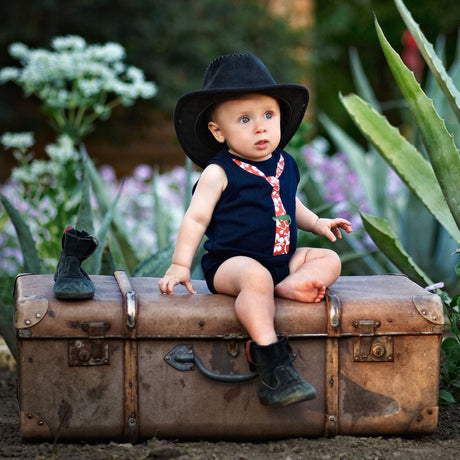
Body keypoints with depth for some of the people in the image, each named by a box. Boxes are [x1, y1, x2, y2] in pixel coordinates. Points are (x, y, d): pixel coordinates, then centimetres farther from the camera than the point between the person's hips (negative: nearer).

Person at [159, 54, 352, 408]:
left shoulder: (285, 165, 12)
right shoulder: (219, 173, -8)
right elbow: (197, 218, -7)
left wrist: (317, 223, 21)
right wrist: (180, 265, -11)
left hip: (282, 258, 7)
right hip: (230, 262, -7)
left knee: (329, 260, -6)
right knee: (256, 276, -38)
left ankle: (290, 286, -33)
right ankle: (273, 365, -45)